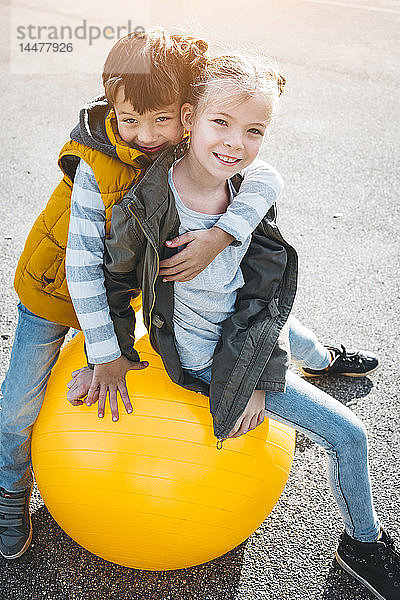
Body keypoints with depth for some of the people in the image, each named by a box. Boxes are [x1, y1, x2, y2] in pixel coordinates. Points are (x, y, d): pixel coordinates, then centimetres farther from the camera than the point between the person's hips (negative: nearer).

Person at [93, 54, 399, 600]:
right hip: (201, 364, -4)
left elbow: (266, 298, -4)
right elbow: (114, 275, -6)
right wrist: (110, 355, -3)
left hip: (245, 348, 5)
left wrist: (259, 381, -7)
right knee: (348, 434, -3)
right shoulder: (145, 205, -22)